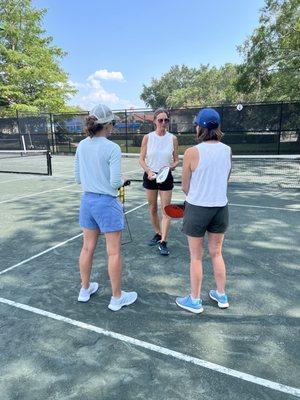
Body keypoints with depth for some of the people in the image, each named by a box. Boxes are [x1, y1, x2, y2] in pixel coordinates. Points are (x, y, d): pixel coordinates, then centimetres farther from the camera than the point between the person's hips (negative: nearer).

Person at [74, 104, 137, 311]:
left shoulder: (81, 146, 2)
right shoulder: (113, 148, -16)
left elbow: (78, 178, 7)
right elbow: (115, 182, -17)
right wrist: (123, 180, 4)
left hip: (87, 200, 7)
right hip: (107, 203, -6)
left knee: (88, 248, 18)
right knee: (114, 253, 7)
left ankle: (85, 289, 36)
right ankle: (117, 298, 21)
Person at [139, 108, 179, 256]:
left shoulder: (173, 138, -2)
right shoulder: (147, 137, -2)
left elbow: (176, 160, 4)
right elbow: (141, 159, 0)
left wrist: (172, 166, -17)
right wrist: (149, 171, -16)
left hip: (166, 177, -1)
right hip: (150, 176, 1)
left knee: (166, 210, -3)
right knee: (152, 208, 12)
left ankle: (163, 242, 5)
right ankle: (157, 234, 32)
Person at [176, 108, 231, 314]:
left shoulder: (192, 152, -15)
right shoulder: (228, 150, -1)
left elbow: (185, 187, -7)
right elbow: (225, 180, 8)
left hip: (197, 209, -4)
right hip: (221, 207, 5)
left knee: (196, 257, 10)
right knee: (217, 253, 20)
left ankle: (195, 301, 26)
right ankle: (221, 296, 36)